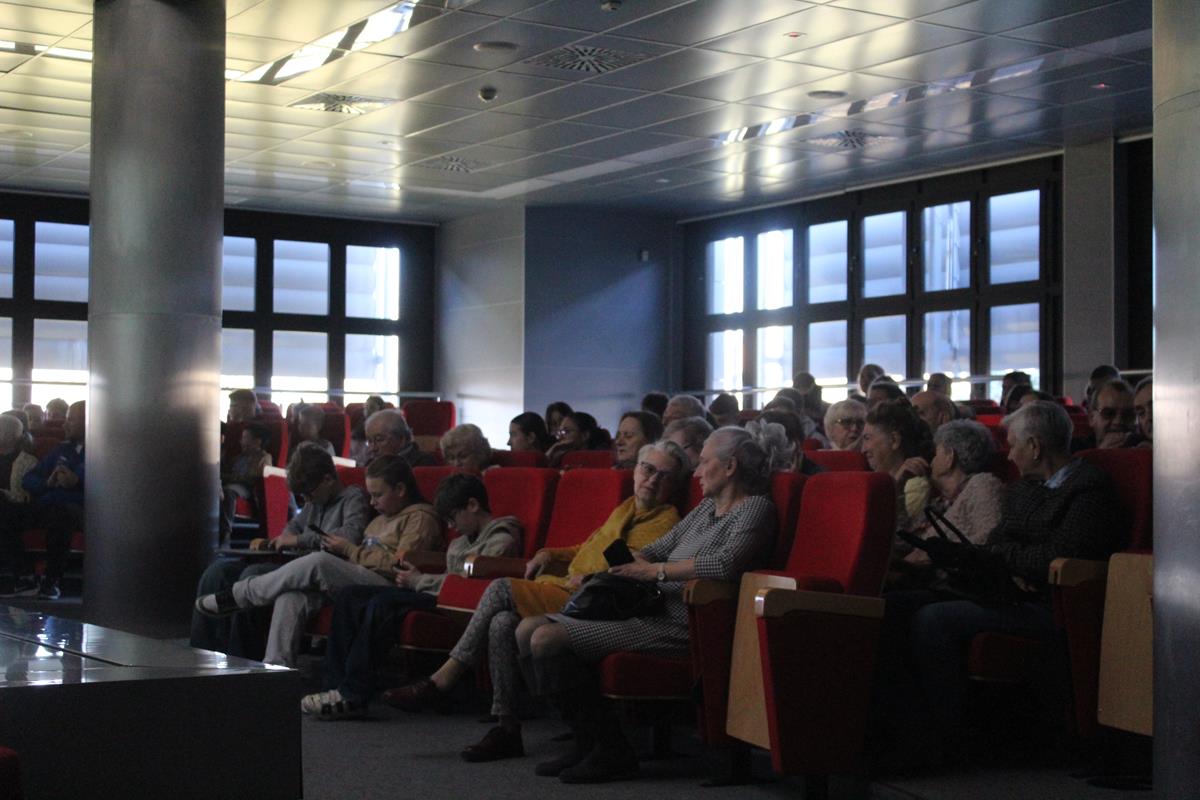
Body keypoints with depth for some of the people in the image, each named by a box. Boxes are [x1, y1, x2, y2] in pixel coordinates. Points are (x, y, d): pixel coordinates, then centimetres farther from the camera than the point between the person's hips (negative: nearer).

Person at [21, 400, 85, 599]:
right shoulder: (62, 450, 31)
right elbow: (28, 480, 25)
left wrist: (77, 481, -15)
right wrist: (47, 483, 2)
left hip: (78, 507, -5)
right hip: (47, 506, 5)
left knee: (61, 511, -40)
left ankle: (51, 581, -34)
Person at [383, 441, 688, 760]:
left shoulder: (666, 521, 0)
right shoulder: (625, 509, 28)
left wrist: (590, 579, -17)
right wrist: (550, 554, 22)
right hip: (563, 587, 8)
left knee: (502, 589, -22)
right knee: (503, 623, -22)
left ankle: (441, 682, -15)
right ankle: (506, 729, -19)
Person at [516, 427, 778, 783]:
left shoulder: (755, 508, -5)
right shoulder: (708, 506, 22)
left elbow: (724, 563, -23)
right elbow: (661, 547, 22)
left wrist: (656, 570, -17)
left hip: (676, 624, -10)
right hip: (649, 608, 10)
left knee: (548, 639, -21)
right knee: (528, 629, 2)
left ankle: (610, 751, -11)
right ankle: (588, 743, 4)